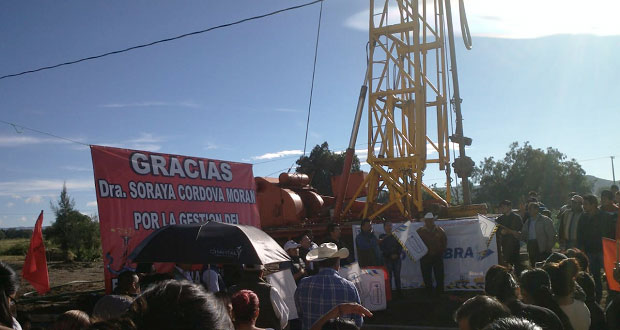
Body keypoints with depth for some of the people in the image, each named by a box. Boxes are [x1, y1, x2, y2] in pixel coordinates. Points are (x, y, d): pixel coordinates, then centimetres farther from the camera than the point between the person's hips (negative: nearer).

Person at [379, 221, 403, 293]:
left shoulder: (396, 235, 11)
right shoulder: (382, 237, 4)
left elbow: (400, 246, 7)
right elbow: (382, 248, -3)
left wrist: (397, 254, -8)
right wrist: (390, 255, -11)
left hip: (397, 258, 2)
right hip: (387, 259, -2)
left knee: (397, 275, 2)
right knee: (389, 276, -6)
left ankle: (399, 291, 7)